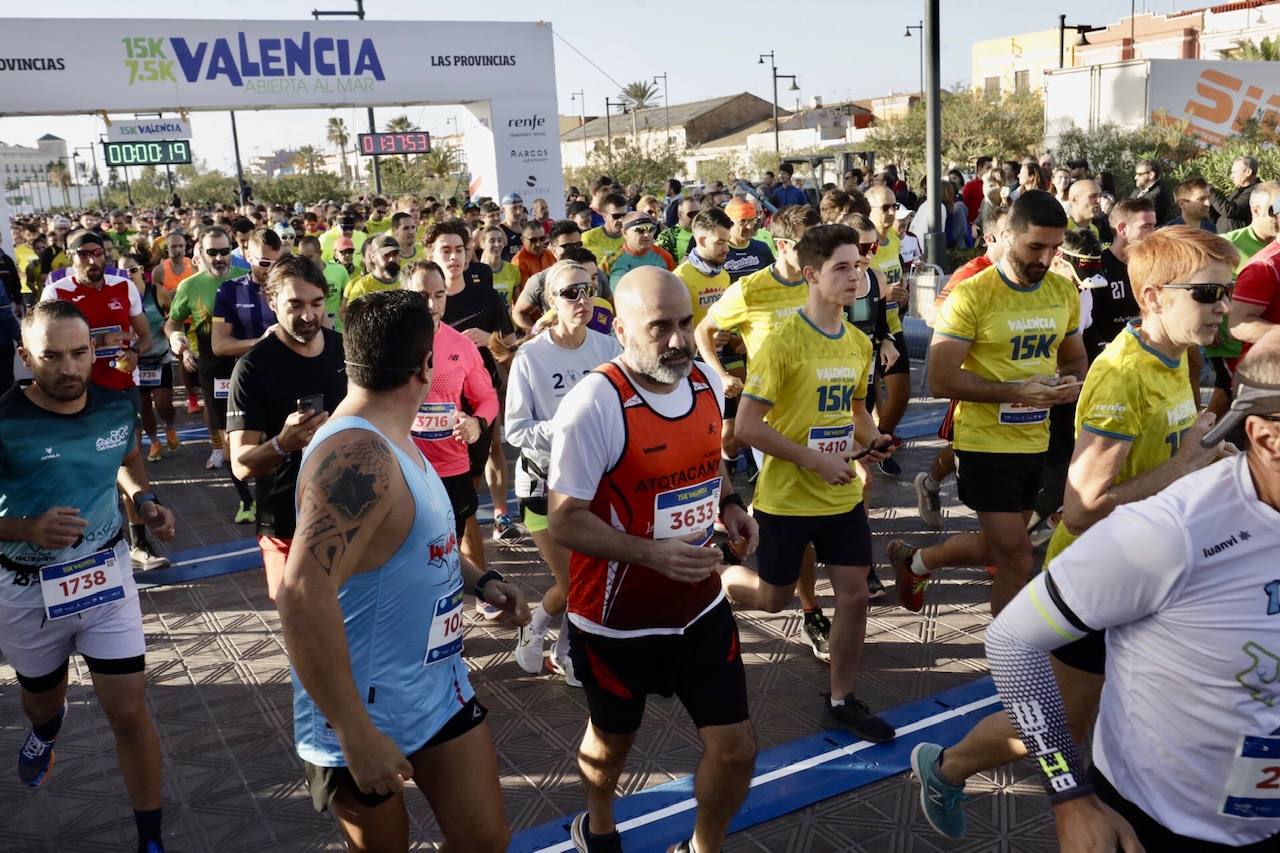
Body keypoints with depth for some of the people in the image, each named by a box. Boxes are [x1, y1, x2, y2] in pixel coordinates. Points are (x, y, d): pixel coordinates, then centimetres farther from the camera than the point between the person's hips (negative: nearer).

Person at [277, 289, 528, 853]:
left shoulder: (388, 438, 6)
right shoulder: (357, 457, -27)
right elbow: (303, 596, -36)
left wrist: (480, 580, 7)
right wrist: (357, 736, -32)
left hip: (441, 689, 8)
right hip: (367, 715, -8)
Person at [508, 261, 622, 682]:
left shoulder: (608, 348, -6)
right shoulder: (530, 356, -14)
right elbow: (515, 429, -13)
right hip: (545, 481, -3)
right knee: (572, 584, 0)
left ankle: (565, 654, 34)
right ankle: (531, 632, 31)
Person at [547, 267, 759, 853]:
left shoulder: (707, 383, -2)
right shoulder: (593, 405, -24)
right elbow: (565, 521, -21)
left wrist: (729, 504, -3)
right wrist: (653, 553, -32)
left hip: (701, 607, 5)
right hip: (617, 619, -5)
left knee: (735, 750, 8)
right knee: (611, 742, 20)